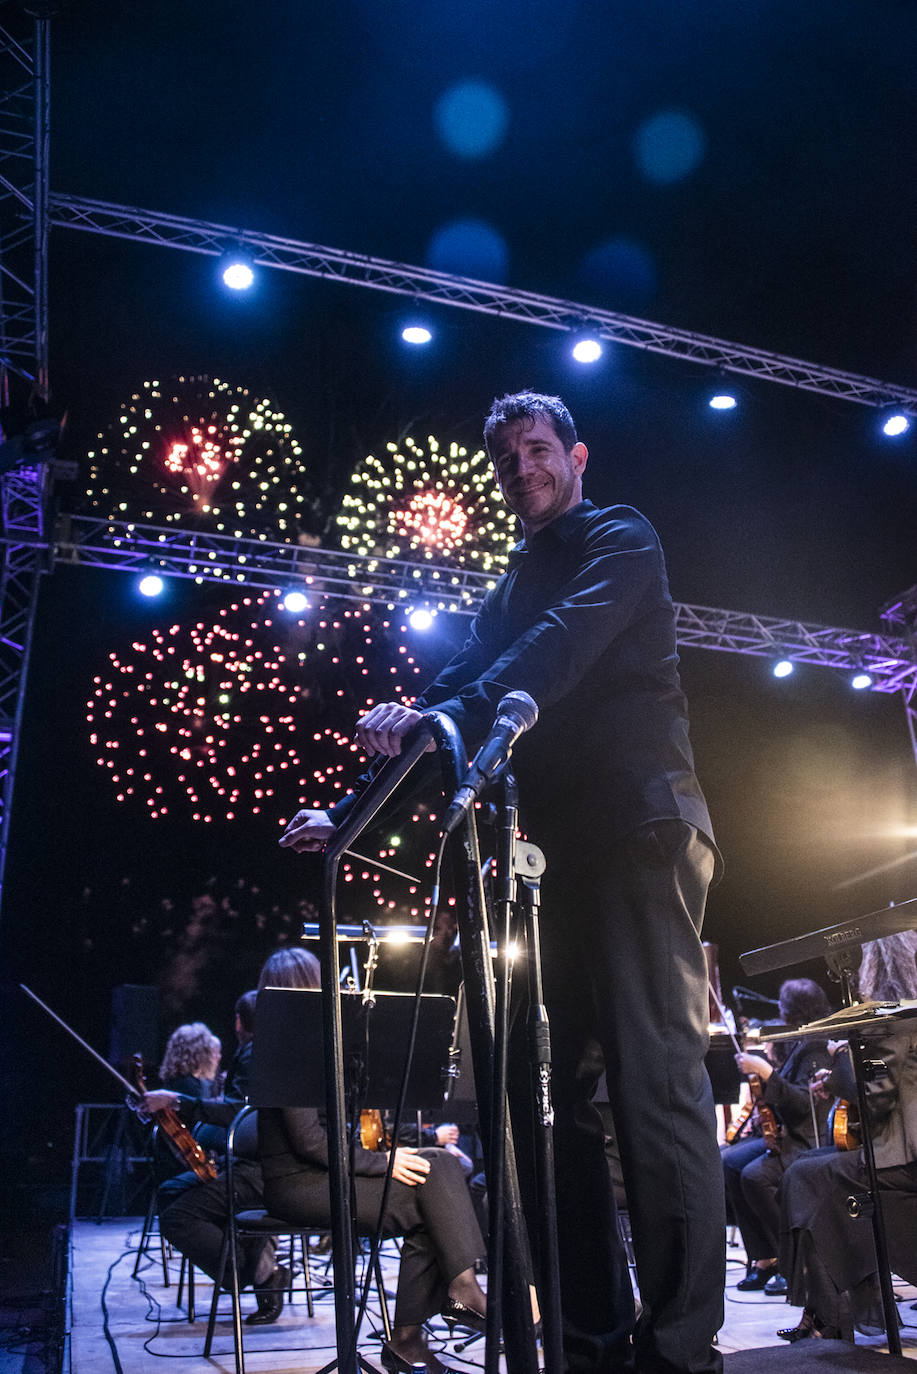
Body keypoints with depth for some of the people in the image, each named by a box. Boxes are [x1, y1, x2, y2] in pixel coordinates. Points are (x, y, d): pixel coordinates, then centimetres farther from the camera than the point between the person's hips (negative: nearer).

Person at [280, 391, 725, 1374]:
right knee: (545, 1086, 5)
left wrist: (446, 714, -29)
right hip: (561, 849, 8)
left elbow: (565, 645, -16)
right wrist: (349, 811, 10)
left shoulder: (619, 539, 4)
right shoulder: (511, 592, 24)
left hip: (639, 830, -8)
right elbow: (454, 702, 18)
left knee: (655, 1077, -11)